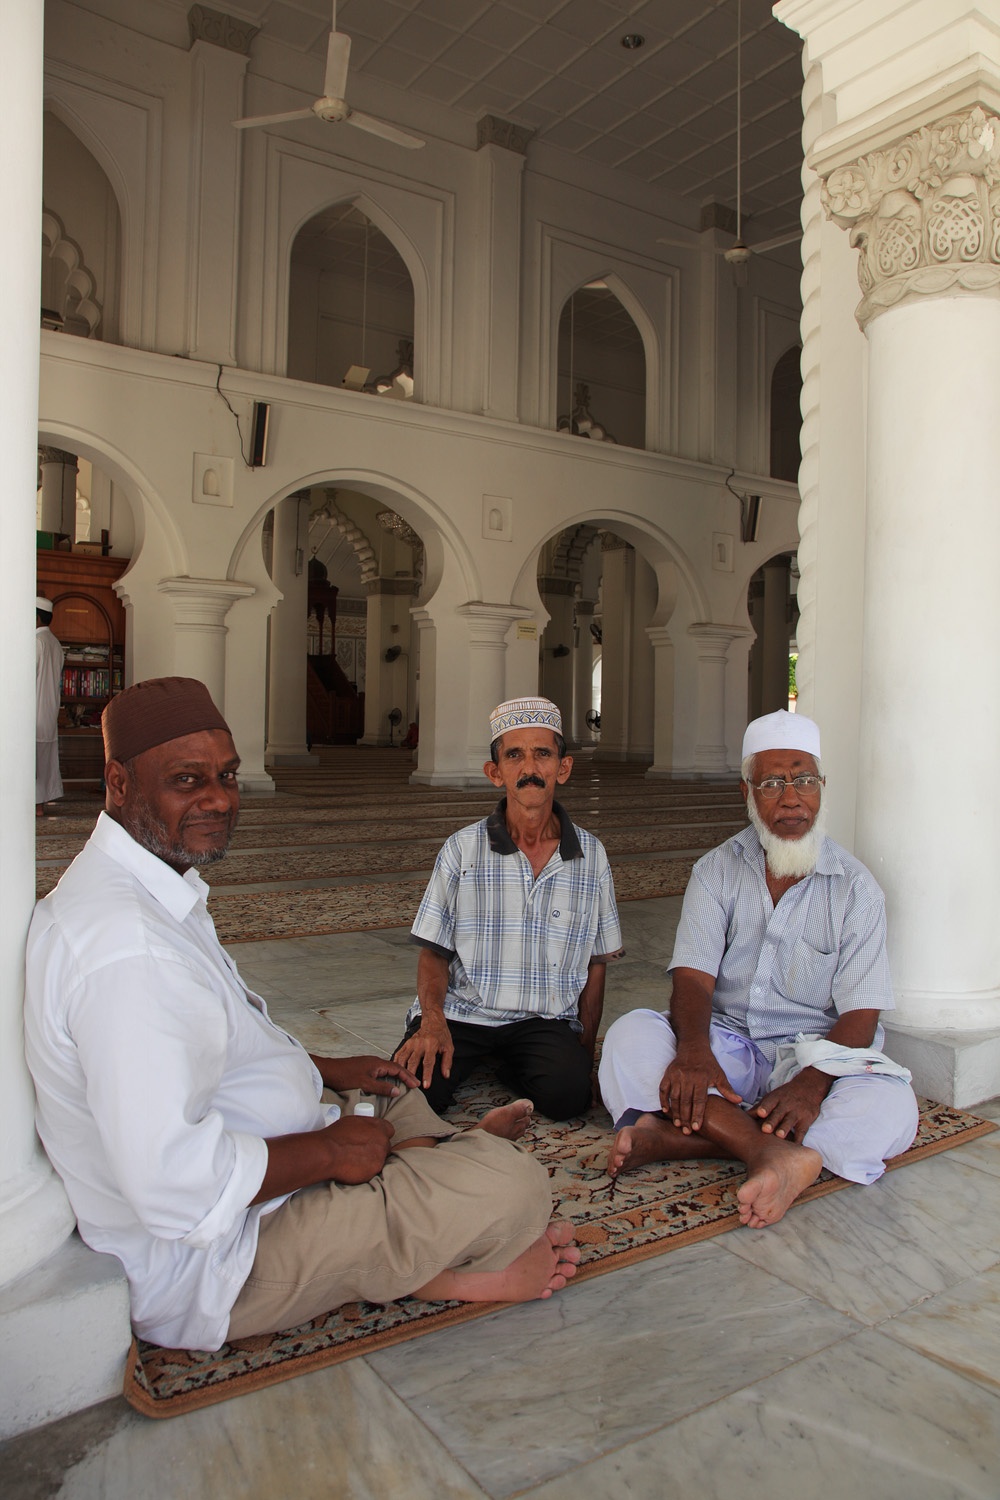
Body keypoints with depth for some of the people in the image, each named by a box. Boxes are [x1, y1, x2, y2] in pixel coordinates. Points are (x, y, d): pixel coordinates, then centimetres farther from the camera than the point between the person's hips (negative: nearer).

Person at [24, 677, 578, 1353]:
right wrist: (329, 1151, -20)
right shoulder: (127, 945, -31)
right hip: (208, 1263, -11)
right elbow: (177, 1184, -35)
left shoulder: (136, 891, 5)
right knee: (515, 1185, -17)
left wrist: (327, 1068, 11)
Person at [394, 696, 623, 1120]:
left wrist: (585, 1046, 3)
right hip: (460, 1013, -1)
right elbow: (434, 952, 4)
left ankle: (507, 1064, 6)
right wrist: (433, 1020, -14)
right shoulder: (461, 850, 1)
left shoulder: (591, 856, 5)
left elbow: (596, 961, 12)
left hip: (543, 1020, 1)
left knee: (568, 1093, -28)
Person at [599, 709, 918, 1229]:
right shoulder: (717, 870, 3)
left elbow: (860, 1017, -7)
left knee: (889, 1108, -32)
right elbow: (693, 977, -8)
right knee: (630, 1037, -26)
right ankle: (772, 1152, -40)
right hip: (725, 1045, 1)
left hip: (815, 1054, 0)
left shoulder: (856, 888, -1)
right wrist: (694, 1051, -31)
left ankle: (675, 1137, -37)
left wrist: (810, 1084, -27)